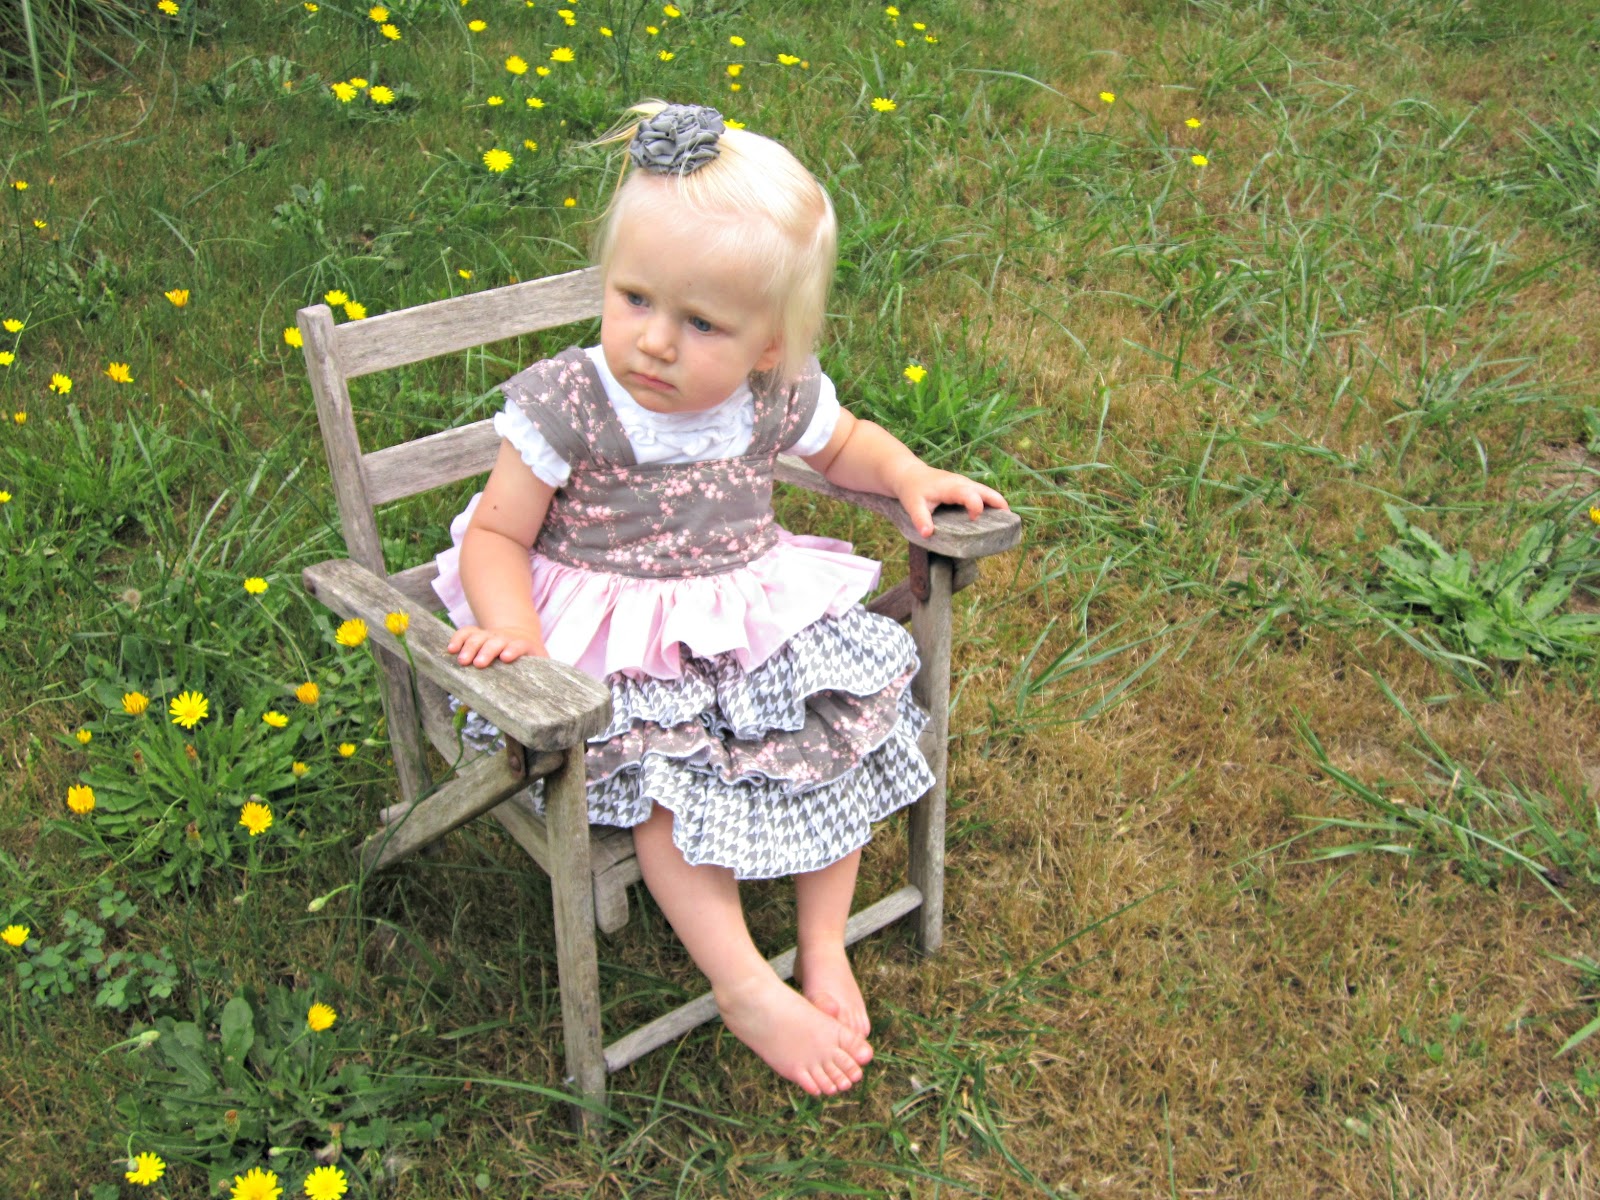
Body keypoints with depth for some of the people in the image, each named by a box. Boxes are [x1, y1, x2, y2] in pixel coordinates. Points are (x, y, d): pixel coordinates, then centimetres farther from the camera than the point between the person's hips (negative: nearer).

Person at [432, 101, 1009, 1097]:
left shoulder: (779, 397, -7)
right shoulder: (567, 405, -19)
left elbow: (842, 442, 17)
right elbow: (497, 534, -10)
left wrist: (910, 474, -3)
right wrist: (514, 629, -30)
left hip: (753, 615, 4)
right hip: (614, 639, -4)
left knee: (847, 722, -11)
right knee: (669, 771, -25)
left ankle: (825, 948, 8)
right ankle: (748, 993, -10)